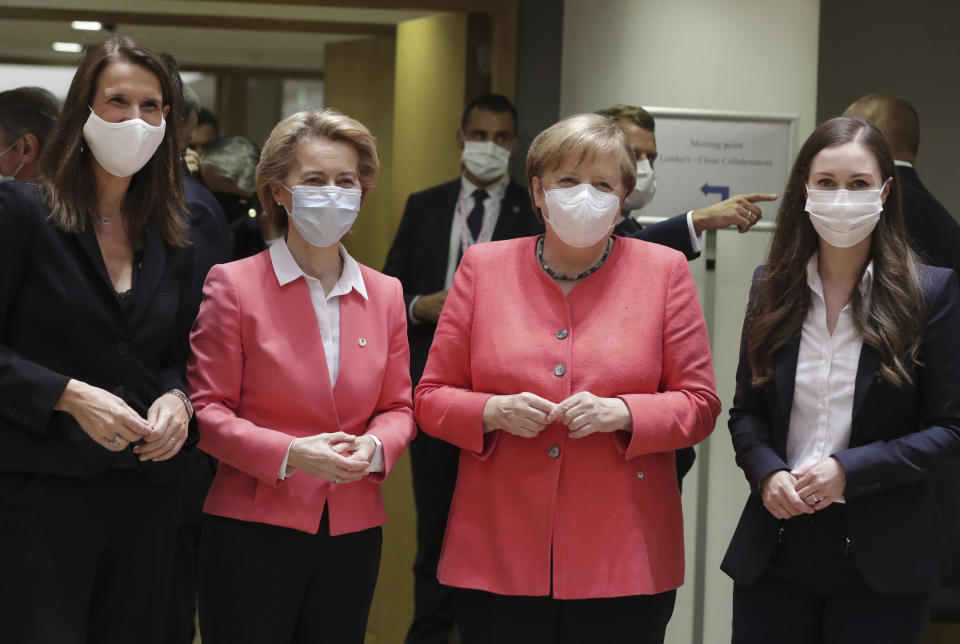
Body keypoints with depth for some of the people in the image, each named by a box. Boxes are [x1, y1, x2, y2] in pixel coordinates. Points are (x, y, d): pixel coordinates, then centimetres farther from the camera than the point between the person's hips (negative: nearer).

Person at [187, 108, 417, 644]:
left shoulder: (385, 294, 10)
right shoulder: (234, 285, -3)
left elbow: (398, 407, 12)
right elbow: (208, 412, -5)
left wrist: (374, 448, -10)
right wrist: (289, 453, -18)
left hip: (353, 534, 4)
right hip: (254, 532, -4)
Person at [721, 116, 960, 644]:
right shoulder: (771, 288, 6)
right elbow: (746, 412, 11)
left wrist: (849, 470, -15)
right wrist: (767, 473, -10)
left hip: (878, 560, -3)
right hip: (774, 554, 3)